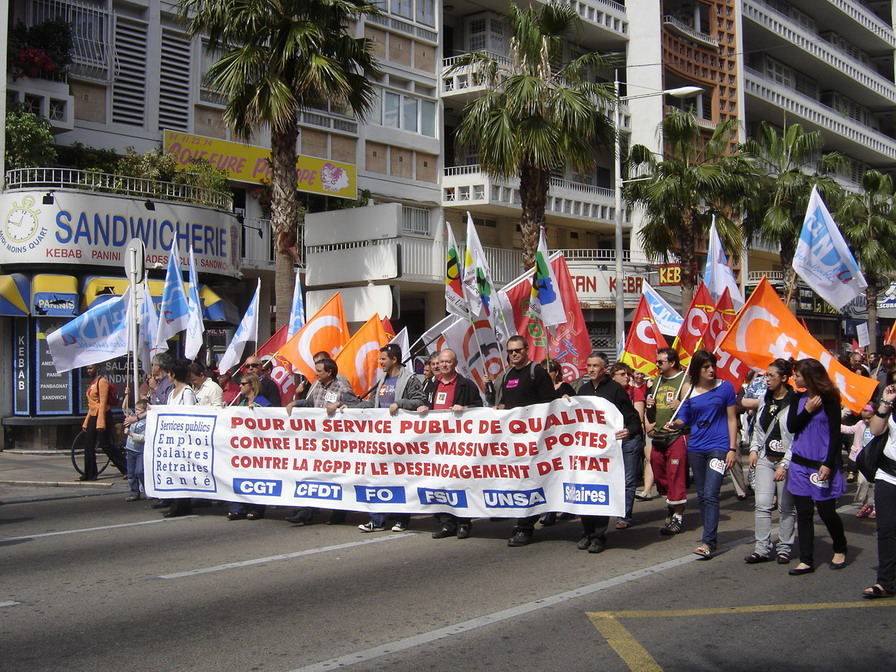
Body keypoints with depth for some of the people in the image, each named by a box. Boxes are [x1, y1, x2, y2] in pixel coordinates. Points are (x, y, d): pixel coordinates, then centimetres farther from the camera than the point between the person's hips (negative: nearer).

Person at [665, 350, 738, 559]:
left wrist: (733, 448, -1)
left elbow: (732, 419, 3)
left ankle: (707, 543, -15)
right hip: (696, 448, 4)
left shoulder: (725, 387, 1)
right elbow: (683, 419, 9)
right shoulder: (690, 392, 7)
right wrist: (674, 424, -15)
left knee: (710, 495, -14)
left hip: (718, 447, -4)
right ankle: (711, 537, 21)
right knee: (702, 496, 10)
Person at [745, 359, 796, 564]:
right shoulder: (764, 400, 10)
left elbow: (798, 438, -15)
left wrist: (785, 465, -17)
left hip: (787, 460, -6)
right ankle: (762, 549, 2)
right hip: (765, 459, 6)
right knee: (762, 504, -2)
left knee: (786, 507, 5)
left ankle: (784, 548, 17)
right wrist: (754, 449, 9)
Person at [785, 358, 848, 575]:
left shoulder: (829, 400, -7)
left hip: (821, 465, -5)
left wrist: (828, 464, -15)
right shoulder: (798, 399, 8)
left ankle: (840, 550, 27)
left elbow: (835, 434, -9)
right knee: (803, 513, 4)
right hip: (800, 464, 5)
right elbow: (791, 426, 2)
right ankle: (806, 561, 8)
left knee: (826, 511, 1)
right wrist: (808, 410, -11)